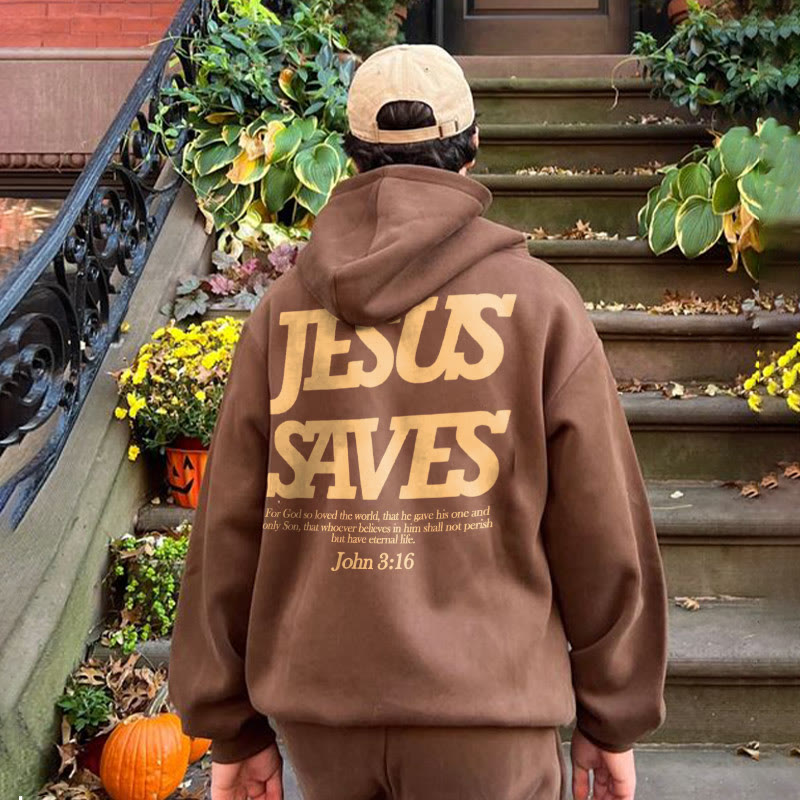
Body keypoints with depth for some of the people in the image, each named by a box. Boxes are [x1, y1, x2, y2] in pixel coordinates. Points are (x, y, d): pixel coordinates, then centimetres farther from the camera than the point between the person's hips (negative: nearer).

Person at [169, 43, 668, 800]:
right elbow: (602, 538, -5)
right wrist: (612, 719, 7)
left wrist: (234, 729, 10)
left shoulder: (283, 311, 0)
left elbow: (227, 533, 0)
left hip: (318, 709, 3)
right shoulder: (539, 303, -6)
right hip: (485, 715, -3)